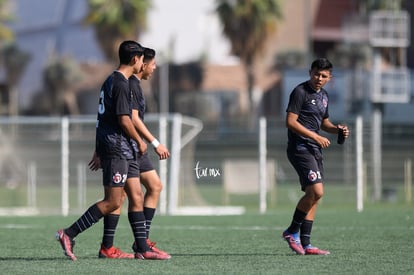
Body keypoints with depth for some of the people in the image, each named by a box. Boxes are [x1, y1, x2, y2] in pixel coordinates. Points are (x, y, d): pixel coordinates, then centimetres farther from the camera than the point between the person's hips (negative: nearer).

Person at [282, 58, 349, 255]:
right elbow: (291, 121, -15)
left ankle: (305, 244, 8)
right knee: (316, 191, -20)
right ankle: (292, 231, -5)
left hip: (314, 150, 9)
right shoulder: (300, 92, -10)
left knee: (314, 195, 6)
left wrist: (337, 129, 7)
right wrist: (316, 137, -17)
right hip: (299, 148, -9)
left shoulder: (323, 95, 17)